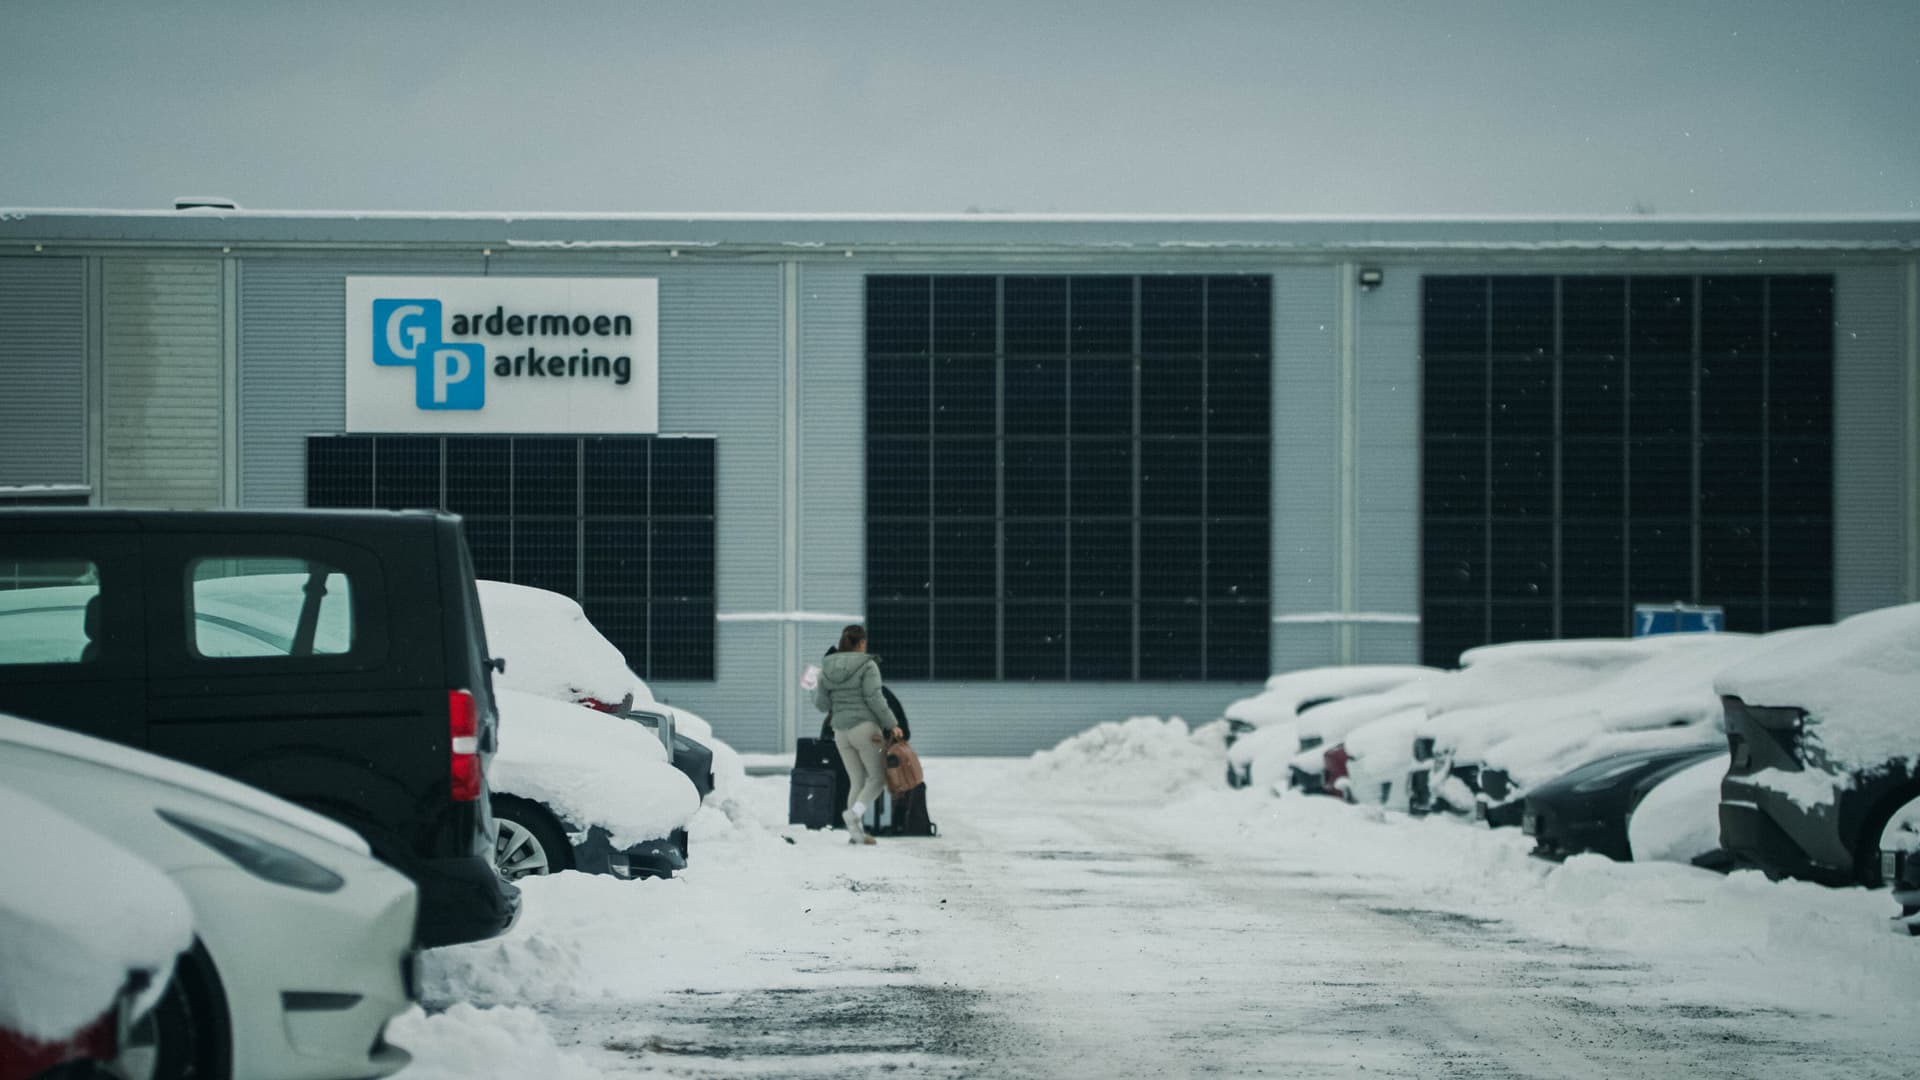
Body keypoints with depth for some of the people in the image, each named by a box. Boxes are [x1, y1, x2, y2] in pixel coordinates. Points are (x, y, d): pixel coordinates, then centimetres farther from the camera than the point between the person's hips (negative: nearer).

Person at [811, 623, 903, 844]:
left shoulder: (828, 668, 7)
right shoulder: (867, 666, -9)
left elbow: (822, 704, 7)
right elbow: (875, 700, -15)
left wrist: (816, 689, 27)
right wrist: (892, 724, -6)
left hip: (841, 733, 6)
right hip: (865, 728, -6)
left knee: (858, 782, 14)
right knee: (878, 777, 7)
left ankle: (855, 832, 4)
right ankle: (854, 813, -18)